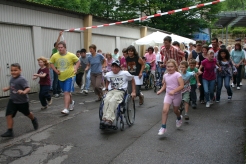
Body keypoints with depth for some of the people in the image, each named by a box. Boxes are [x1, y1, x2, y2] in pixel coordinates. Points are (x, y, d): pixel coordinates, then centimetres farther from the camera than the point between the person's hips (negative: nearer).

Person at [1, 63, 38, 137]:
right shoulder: (12, 78, 0)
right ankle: (10, 131, -1)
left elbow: (28, 88, -33)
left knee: (27, 113, 19)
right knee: (8, 115, -9)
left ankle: (34, 120, 52)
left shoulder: (22, 79, -25)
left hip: (22, 101, -5)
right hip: (12, 100, 6)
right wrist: (7, 88, 6)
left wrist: (24, 92, -51)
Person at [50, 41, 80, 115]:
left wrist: (75, 69, -11)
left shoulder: (71, 55, -12)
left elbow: (78, 61, 3)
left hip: (70, 76, -4)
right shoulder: (55, 56, -6)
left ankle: (66, 109, -11)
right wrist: (55, 70, -4)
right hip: (61, 77, 4)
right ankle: (71, 102, 45)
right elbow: (51, 63, 10)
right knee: (67, 92, 19)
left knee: (67, 92, -13)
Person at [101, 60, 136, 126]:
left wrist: (133, 92, 11)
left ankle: (109, 119, -42)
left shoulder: (125, 73, 4)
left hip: (120, 91, -3)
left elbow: (132, 80, 15)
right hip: (110, 91, 3)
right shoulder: (108, 74, 15)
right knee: (106, 100, -33)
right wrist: (106, 89, 23)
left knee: (112, 101, -36)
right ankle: (104, 118, -37)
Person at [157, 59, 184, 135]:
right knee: (165, 110, -14)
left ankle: (179, 118, 52)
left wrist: (173, 91, -29)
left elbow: (181, 86, -19)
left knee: (175, 110, 16)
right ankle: (163, 127, -7)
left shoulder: (177, 75, -14)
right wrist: (160, 91, -2)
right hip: (168, 95, 3)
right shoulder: (165, 76, 1)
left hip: (177, 95, -3)